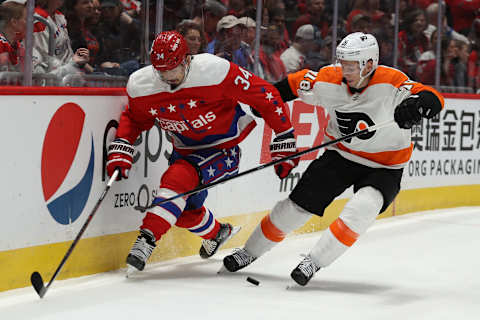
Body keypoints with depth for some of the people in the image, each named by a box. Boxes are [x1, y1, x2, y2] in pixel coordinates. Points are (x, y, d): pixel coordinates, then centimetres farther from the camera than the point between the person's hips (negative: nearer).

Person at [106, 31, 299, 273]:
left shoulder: (215, 71, -28)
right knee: (183, 211, 10)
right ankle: (217, 233, 41)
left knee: (177, 179, -28)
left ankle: (146, 239, -29)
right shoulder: (140, 86, -15)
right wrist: (120, 148, -10)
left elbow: (265, 95, -19)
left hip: (223, 147, -6)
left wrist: (284, 140, -17)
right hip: (186, 149, 6)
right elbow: (133, 118, 8)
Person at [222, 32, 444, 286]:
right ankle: (250, 251, 20)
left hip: (383, 167, -3)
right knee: (297, 204, 1)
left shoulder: (390, 82, -26)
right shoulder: (330, 79, -13)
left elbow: (434, 100, -38)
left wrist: (416, 105, -59)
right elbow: (295, 83, 6)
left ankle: (315, 260, -19)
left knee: (363, 208, -30)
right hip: (340, 155, 3)